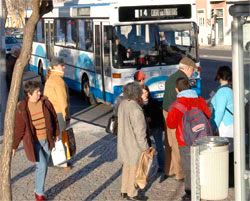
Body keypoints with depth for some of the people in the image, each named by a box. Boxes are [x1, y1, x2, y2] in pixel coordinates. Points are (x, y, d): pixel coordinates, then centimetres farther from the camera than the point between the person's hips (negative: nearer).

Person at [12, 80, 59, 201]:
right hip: (33, 141, -4)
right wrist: (14, 146, -7)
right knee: (41, 165, -12)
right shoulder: (22, 108, -16)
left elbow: (54, 119, 6)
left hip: (46, 140, 4)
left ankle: (39, 189, 32)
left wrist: (56, 134, 13)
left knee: (44, 165, 12)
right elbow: (18, 129, -10)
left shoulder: (45, 102, -7)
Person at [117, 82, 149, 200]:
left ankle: (124, 191, 34)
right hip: (134, 145, -8)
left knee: (127, 166, 22)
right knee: (134, 168, 7)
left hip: (124, 142, 8)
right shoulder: (135, 109, -27)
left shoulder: (122, 104, -2)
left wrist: (140, 103, 1)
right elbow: (139, 132, -24)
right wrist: (145, 147, -13)